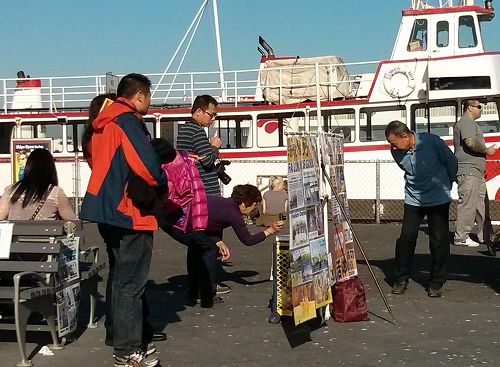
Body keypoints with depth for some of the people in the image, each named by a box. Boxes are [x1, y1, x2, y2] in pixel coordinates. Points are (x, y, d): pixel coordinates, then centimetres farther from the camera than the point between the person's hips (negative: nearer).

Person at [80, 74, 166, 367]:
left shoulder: (104, 124, 15)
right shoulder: (128, 121, -13)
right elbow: (148, 167, -22)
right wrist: (162, 183, -2)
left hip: (109, 210, 9)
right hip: (131, 212, -9)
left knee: (125, 277, 19)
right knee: (131, 281, -4)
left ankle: (128, 335, 30)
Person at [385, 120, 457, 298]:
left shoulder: (431, 141, -20)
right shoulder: (397, 152, -9)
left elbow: (451, 162, -3)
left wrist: (445, 185, 9)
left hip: (438, 198, -2)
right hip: (413, 200, 3)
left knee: (439, 240, 1)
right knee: (406, 238, -3)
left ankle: (436, 283, 13)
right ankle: (401, 279, 13)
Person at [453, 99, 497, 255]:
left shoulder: (470, 123, 25)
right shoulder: (467, 122, -11)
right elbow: (470, 142, -24)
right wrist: (487, 150, -12)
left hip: (475, 172, 11)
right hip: (468, 171, -11)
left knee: (482, 204, 12)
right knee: (467, 203, -8)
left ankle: (485, 236, 17)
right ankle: (461, 237, -3)